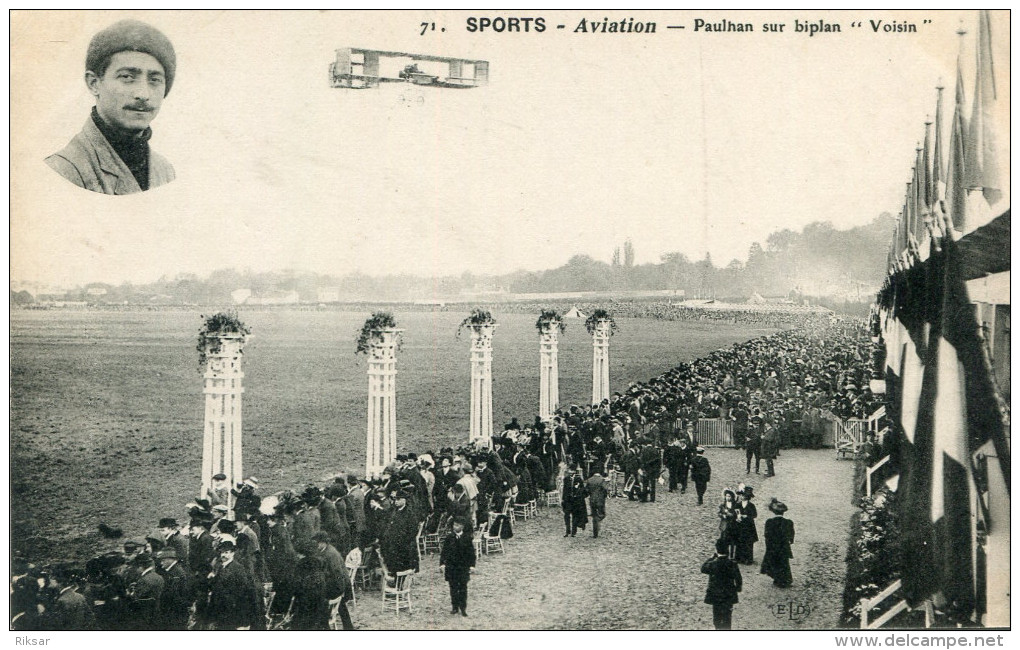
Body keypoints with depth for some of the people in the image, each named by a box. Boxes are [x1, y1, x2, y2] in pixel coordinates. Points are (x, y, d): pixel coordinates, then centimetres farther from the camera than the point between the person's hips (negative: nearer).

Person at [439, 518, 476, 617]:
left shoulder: (467, 537, -2)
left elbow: (471, 552, 1)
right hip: (451, 566, 1)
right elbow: (444, 551, 3)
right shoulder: (449, 537, 1)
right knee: (453, 587, 6)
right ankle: (454, 607, 15)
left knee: (463, 587, 0)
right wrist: (442, 563, -6)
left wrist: (472, 565, -4)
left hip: (463, 566, -1)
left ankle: (463, 608, 7)